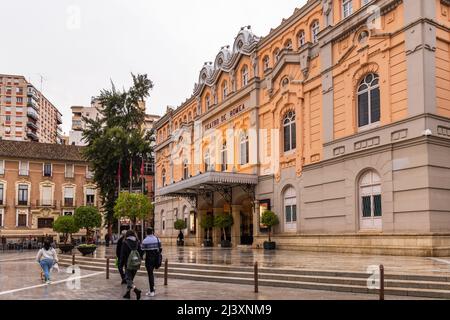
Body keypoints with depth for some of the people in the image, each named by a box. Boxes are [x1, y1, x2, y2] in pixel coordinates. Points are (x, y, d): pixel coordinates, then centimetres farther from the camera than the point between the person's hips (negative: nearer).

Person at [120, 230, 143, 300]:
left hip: (128, 264, -5)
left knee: (128, 279, -3)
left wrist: (121, 264, -1)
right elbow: (141, 253, 5)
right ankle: (128, 293, 23)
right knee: (130, 279, 18)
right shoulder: (137, 243, 3)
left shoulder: (125, 243, -9)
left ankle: (137, 291, -23)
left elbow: (122, 255, -8)